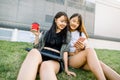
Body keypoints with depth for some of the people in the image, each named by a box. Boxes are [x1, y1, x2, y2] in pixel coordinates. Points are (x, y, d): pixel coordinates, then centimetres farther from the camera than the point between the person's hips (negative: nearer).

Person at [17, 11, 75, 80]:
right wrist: (37, 36, 5)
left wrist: (66, 68, -1)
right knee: (34, 52, -37)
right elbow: (37, 47, 19)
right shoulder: (46, 33, 21)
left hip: (55, 59, -1)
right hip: (41, 55, 2)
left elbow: (65, 51, 7)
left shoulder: (67, 34, 16)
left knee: (46, 66, -40)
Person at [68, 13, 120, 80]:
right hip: (70, 59, -4)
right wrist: (75, 52, -12)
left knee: (99, 63, -29)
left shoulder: (81, 33, 17)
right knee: (90, 50, -33)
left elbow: (88, 46, 5)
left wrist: (83, 47, -18)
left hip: (83, 59, 4)